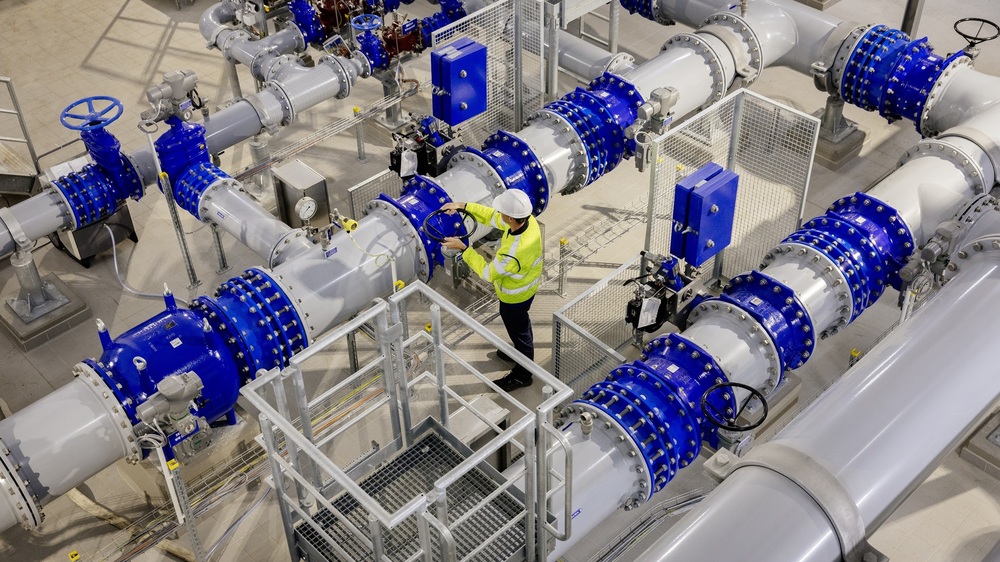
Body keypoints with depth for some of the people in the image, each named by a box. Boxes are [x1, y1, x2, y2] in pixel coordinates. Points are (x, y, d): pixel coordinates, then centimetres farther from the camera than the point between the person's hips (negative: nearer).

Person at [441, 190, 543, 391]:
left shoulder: (513, 253, -46)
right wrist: (464, 206, -9)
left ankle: (522, 375, 42)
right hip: (528, 285, 8)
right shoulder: (528, 220, -23)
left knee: (518, 330, 17)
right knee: (521, 322, 33)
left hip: (515, 295, -8)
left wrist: (462, 248, -22)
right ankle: (523, 353, 61)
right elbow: (492, 216, -4)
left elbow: (488, 272, -27)